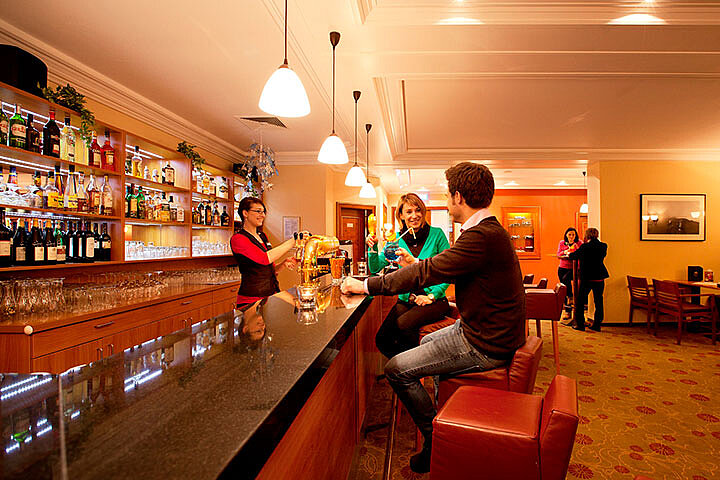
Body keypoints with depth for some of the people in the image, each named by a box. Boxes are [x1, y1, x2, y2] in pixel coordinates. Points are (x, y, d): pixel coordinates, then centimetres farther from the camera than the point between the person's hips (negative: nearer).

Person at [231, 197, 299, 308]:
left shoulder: (262, 236, 14)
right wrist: (292, 242, -20)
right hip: (251, 300, -7)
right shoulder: (237, 239, -10)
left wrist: (283, 264, -1)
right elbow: (265, 258, -25)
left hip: (272, 293, 7)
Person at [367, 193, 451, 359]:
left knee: (403, 323, -28)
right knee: (382, 339, -14)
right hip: (405, 300, 4)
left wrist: (432, 295, -13)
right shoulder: (397, 239, 6)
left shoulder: (436, 234, -3)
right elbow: (375, 268, 4)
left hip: (434, 300, -3)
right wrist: (373, 248, -14)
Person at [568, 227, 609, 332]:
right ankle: (597, 324, 16)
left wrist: (569, 253, 21)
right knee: (598, 302, 12)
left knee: (580, 301, 7)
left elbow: (572, 256, -3)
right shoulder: (603, 246, 1)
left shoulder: (584, 247, -12)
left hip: (586, 278, -4)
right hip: (600, 278, 4)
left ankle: (580, 324, 9)